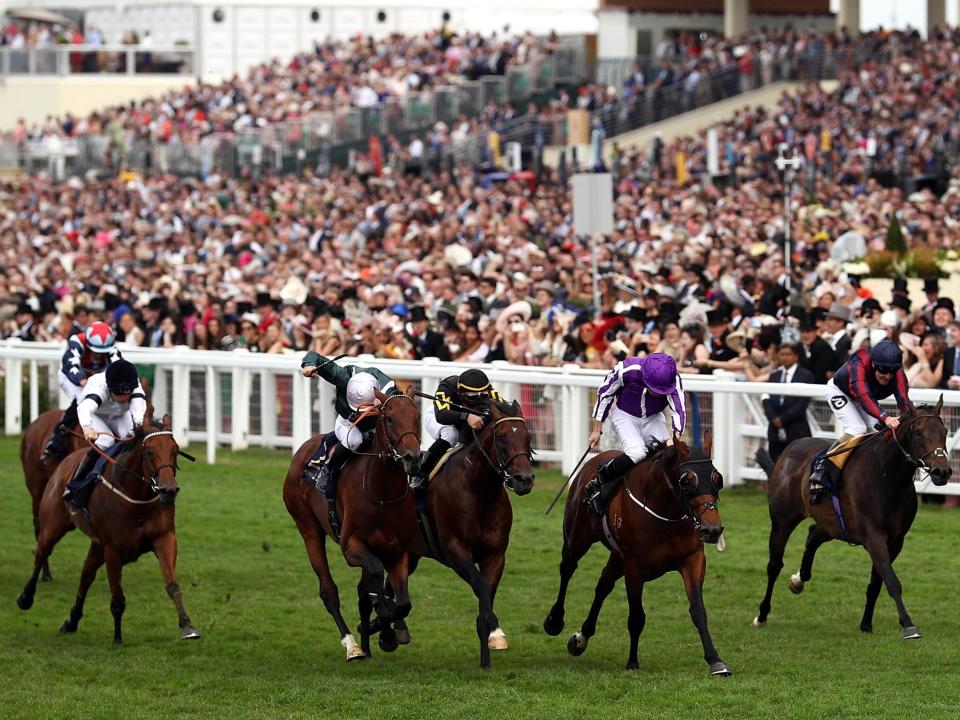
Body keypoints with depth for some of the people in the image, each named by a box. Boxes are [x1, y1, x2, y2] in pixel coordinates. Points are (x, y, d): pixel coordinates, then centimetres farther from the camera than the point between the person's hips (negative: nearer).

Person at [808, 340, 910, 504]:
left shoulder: (898, 374, -31)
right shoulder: (858, 366, -44)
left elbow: (903, 400, -45)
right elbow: (865, 398, -58)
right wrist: (885, 418, -75)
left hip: (867, 395, 6)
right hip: (839, 392, -6)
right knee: (857, 429, -26)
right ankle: (821, 469, -20)